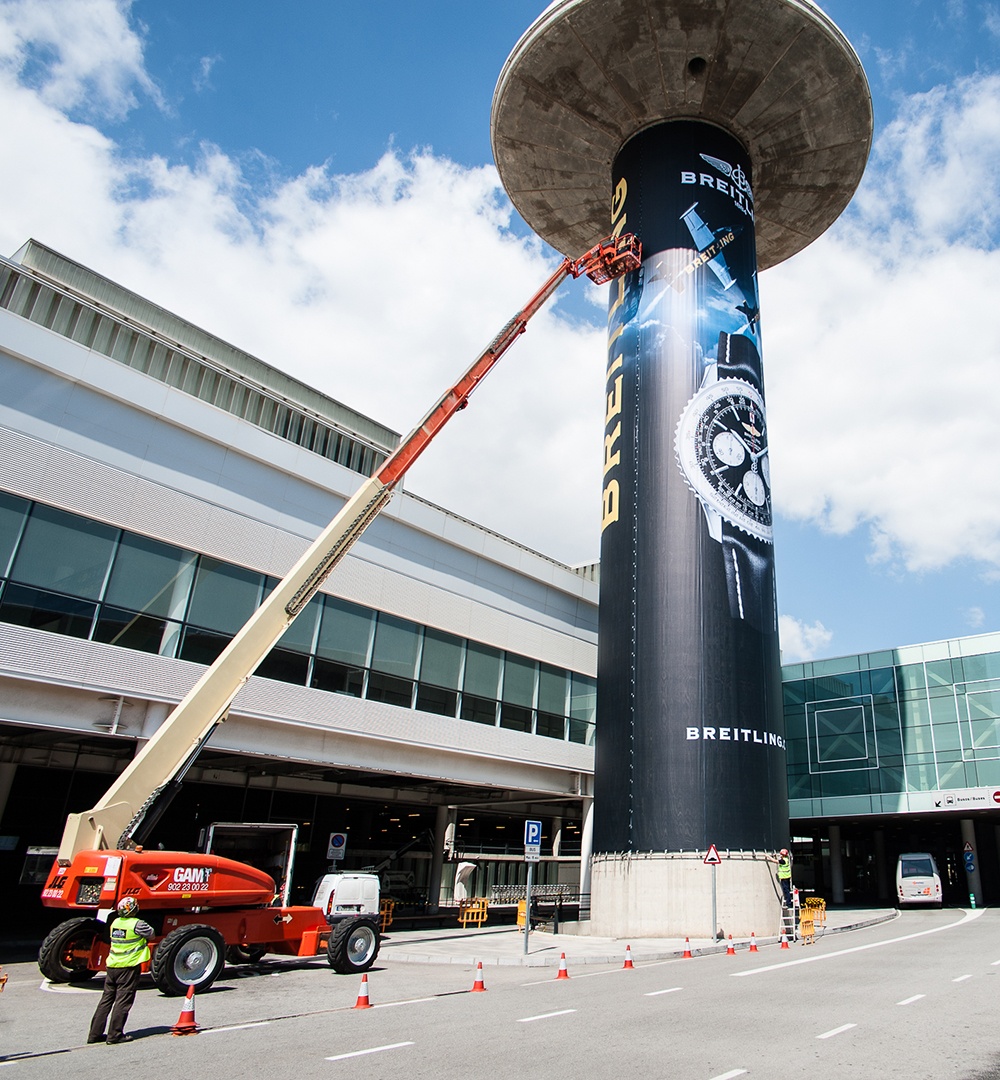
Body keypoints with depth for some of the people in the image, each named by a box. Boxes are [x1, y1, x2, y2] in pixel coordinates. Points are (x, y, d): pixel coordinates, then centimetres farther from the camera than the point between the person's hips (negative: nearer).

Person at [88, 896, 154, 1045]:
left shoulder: (115, 922, 7)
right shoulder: (136, 924, -14)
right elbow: (151, 933, -3)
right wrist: (143, 939, 17)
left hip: (112, 966, 7)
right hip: (129, 967, -7)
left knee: (106, 999, 14)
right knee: (123, 1001, 0)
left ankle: (95, 1034, 18)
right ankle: (114, 1035, 2)